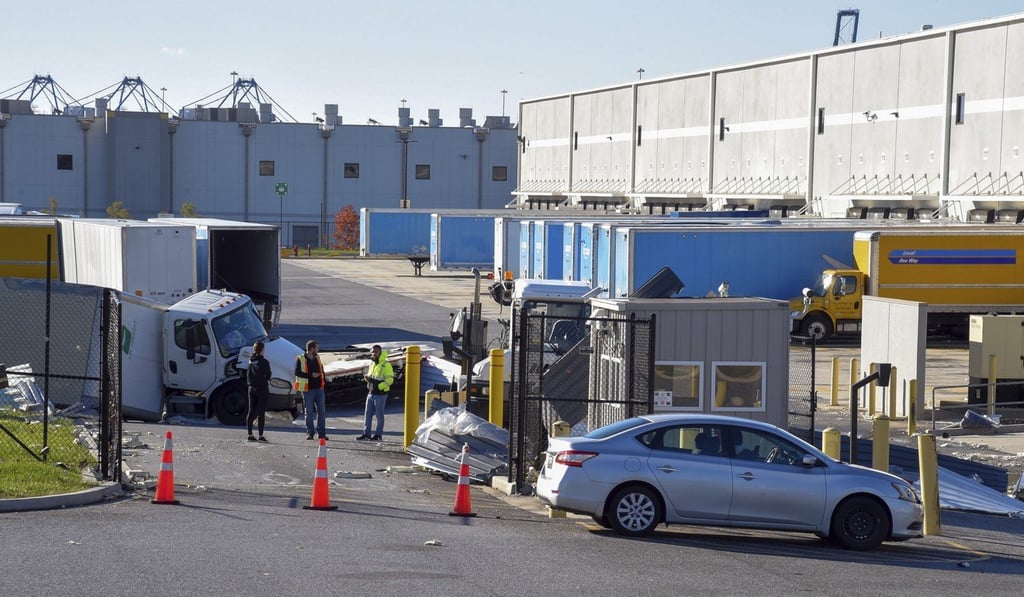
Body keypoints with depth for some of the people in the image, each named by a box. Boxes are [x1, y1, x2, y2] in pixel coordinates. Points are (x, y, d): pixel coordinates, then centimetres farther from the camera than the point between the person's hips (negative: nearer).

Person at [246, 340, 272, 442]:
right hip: (262, 389, -6)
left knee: (251, 411, 10)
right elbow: (268, 375, -11)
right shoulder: (264, 362, -13)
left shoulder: (250, 361, 5)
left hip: (252, 388, 6)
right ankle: (261, 436, 0)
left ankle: (250, 435, 10)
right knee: (261, 412, -1)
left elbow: (247, 375, 10)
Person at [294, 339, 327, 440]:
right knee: (309, 412, 2)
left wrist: (323, 382, 10)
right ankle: (309, 433, 10)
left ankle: (322, 433, 6)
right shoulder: (300, 359, -5)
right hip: (308, 389, -5)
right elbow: (297, 373, -12)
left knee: (321, 411, 2)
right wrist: (311, 375, -18)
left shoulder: (317, 358, 12)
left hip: (319, 388, 5)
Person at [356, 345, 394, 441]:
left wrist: (379, 386, -23)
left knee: (379, 415, 1)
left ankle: (378, 434, 9)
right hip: (371, 393, 8)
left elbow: (390, 379, -16)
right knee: (368, 414, 8)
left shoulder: (386, 365, -12)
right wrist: (367, 378, 0)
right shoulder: (372, 364, 13)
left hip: (380, 394, -8)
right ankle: (366, 433, 15)